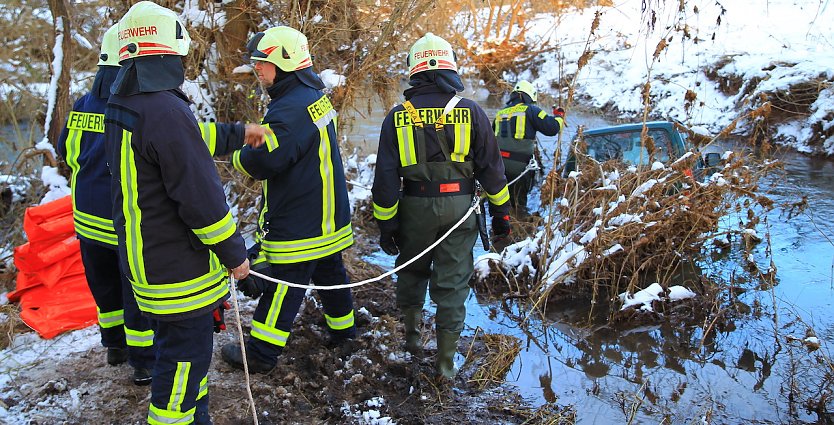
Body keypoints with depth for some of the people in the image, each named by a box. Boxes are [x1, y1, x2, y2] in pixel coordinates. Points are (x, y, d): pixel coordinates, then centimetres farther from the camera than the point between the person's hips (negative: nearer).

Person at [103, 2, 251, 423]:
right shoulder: (166, 111, -25)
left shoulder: (119, 107, 7)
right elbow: (201, 196, -23)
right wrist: (234, 253, -13)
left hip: (142, 258, 10)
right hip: (181, 269, -10)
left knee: (175, 347, 23)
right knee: (185, 357, 4)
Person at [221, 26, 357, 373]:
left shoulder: (290, 109, -23)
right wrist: (254, 140, 4)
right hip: (328, 219, 10)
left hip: (297, 225, -9)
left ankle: (260, 354, 13)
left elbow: (265, 161, -26)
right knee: (331, 275, 20)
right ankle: (342, 334, 35)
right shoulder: (315, 97, 9)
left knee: (281, 284, 1)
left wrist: (237, 155, -5)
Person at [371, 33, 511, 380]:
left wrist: (386, 224, 3)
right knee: (452, 281, 8)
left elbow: (386, 177, -4)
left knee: (412, 272, 24)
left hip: (416, 206, 1)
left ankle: (411, 334, 36)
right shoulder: (470, 112, -4)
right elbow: (491, 168, 0)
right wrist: (500, 212, 10)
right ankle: (446, 359, 15)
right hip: (458, 207, 0)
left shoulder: (398, 116, -4)